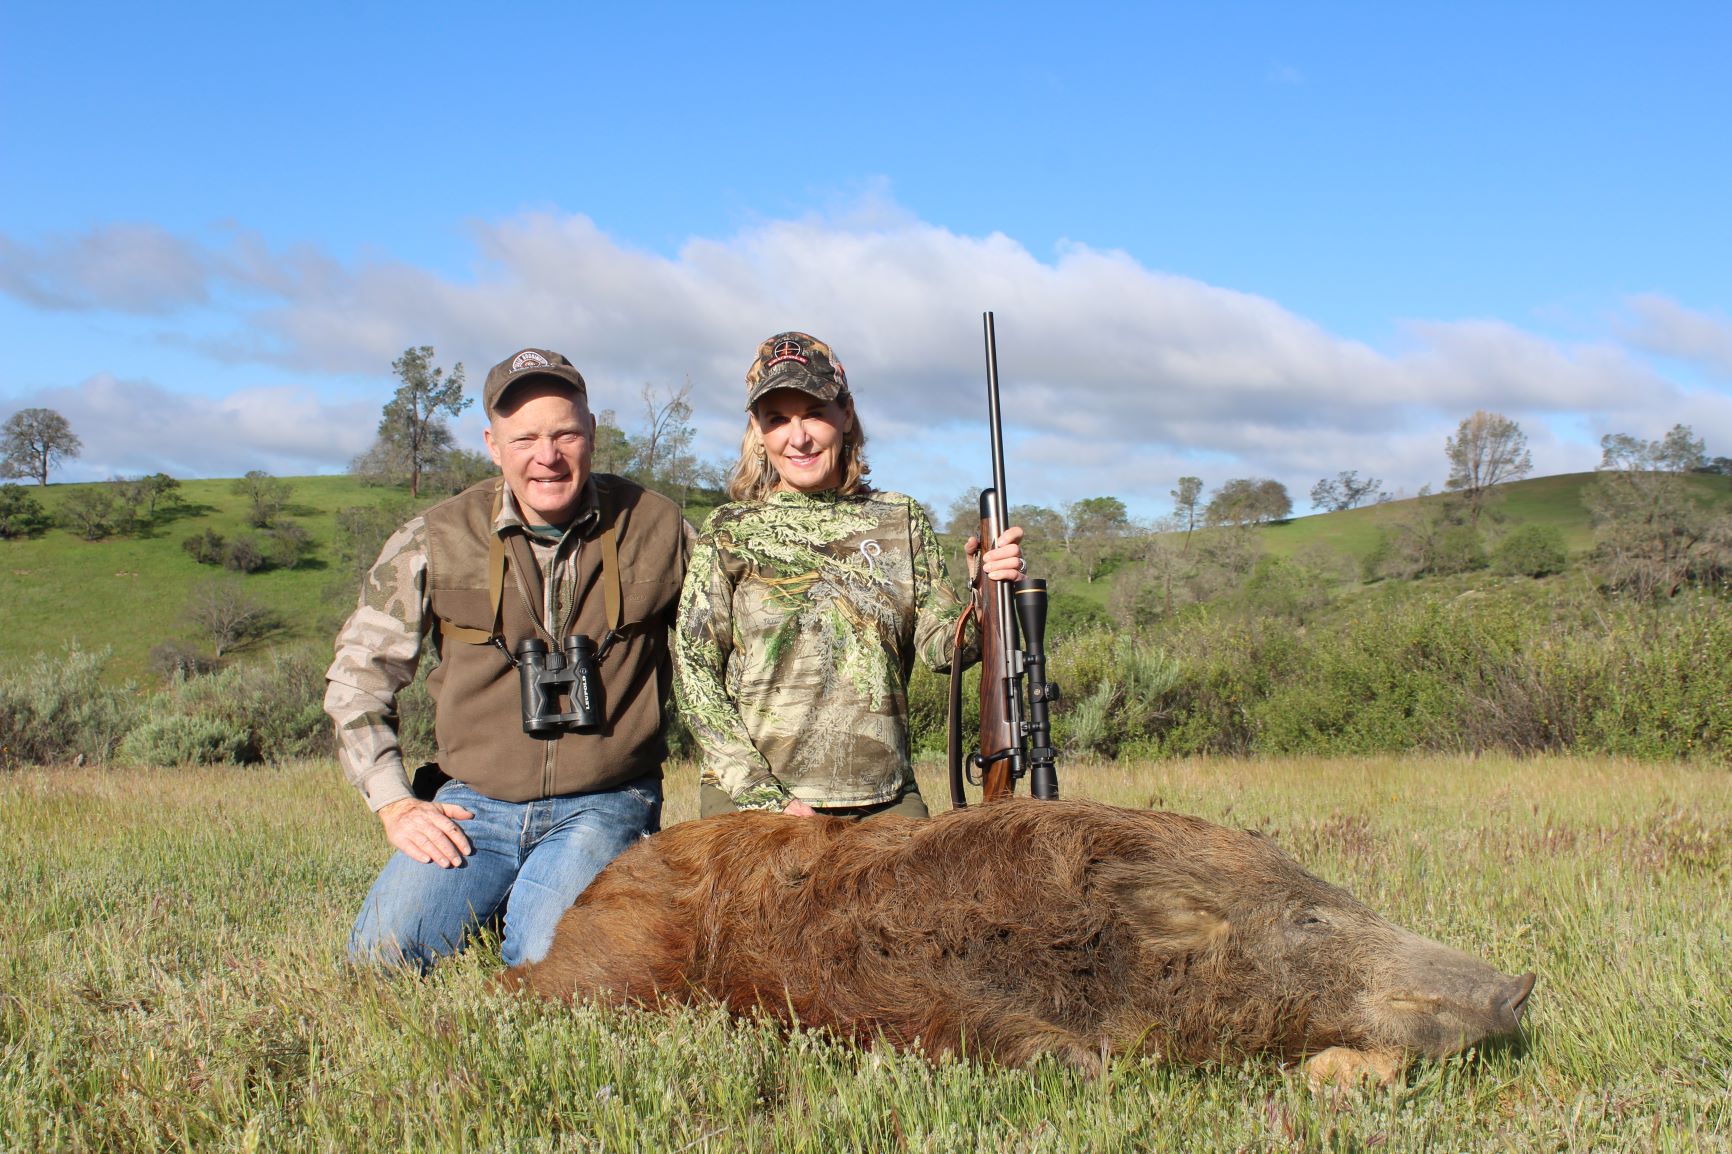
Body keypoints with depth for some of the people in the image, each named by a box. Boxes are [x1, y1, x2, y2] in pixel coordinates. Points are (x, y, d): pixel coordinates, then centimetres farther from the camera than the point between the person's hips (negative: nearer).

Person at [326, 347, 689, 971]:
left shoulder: (656, 528, 0)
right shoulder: (437, 540, 0)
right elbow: (358, 674, 8)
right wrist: (394, 802, 0)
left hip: (602, 808, -1)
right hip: (474, 805, 2)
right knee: (376, 960, -13)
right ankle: (489, 911, 17)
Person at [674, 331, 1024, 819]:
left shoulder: (901, 520, 10)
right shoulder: (729, 532, 3)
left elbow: (938, 645, 5)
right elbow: (694, 674, -1)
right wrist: (766, 798, -11)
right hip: (750, 799, -2)